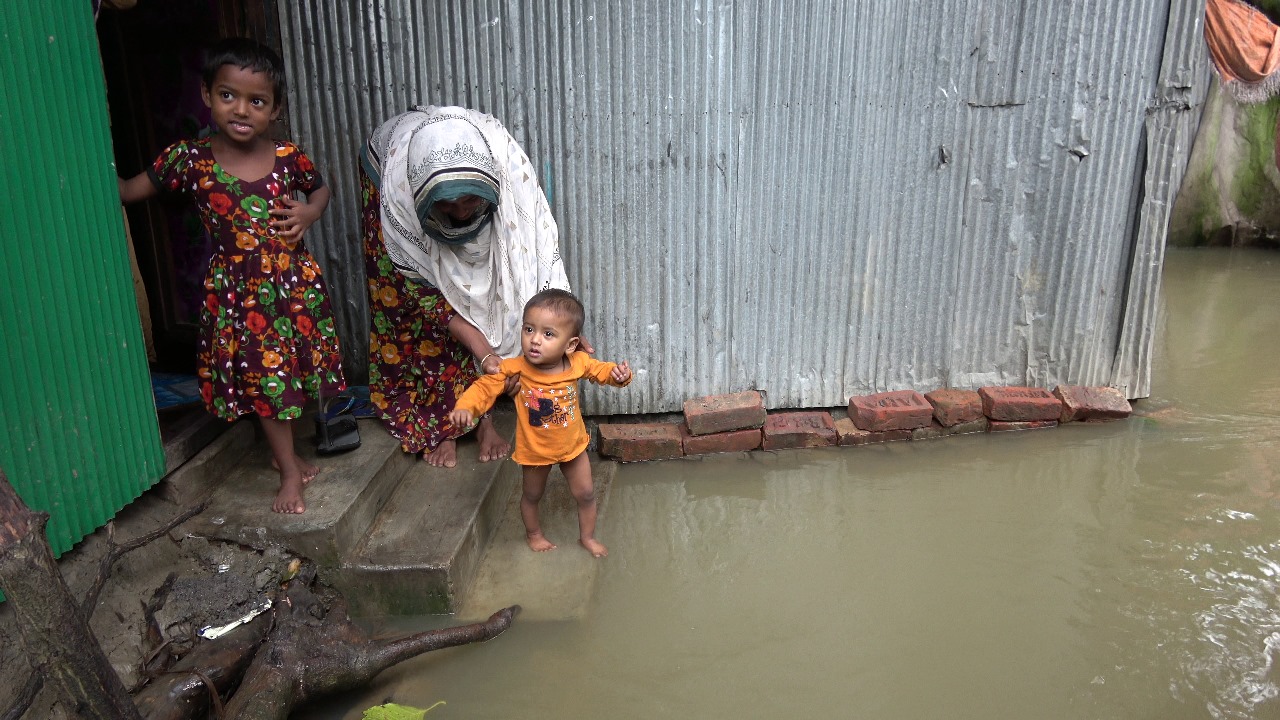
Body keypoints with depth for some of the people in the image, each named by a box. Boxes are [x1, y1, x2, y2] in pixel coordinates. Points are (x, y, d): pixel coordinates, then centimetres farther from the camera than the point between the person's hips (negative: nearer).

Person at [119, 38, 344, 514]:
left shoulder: (288, 156, -8)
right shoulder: (190, 160, -10)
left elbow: (320, 189, 11)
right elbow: (129, 190, 1)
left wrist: (308, 213, -8)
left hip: (295, 282, 2)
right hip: (238, 292, -2)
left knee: (294, 372, 15)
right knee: (265, 381, 7)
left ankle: (283, 450, 40)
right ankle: (290, 471, 25)